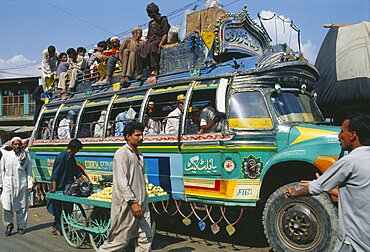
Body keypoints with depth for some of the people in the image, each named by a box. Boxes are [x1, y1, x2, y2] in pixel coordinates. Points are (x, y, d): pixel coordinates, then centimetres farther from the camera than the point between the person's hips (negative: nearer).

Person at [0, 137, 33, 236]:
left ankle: (21, 227, 20)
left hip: (22, 185, 0)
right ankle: (9, 225, 18)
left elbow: (29, 171, 5)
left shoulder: (26, 155, 3)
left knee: (22, 207, 6)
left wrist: (30, 185, 1)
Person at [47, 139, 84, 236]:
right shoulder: (62, 157, -16)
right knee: (59, 210, 2)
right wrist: (54, 188, -23)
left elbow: (77, 172, 17)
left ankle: (56, 228, 25)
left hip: (67, 188, 9)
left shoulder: (71, 158, 11)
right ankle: (58, 229, 14)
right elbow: (55, 174, -18)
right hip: (59, 188, -9)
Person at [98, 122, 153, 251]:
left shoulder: (138, 153, 15)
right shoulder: (122, 154, -13)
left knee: (146, 237, 8)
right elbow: (122, 181, -20)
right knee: (120, 240, 2)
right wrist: (133, 202, -24)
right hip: (126, 206, -9)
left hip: (141, 204, 9)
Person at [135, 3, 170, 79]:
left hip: (159, 40, -6)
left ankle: (155, 69, -45)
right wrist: (144, 44, 5)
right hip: (151, 41, 7)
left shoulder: (163, 20, 7)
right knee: (138, 50, -21)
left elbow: (165, 34, -4)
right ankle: (139, 72, -27)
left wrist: (161, 43, -21)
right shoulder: (151, 23, 27)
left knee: (150, 46, -40)